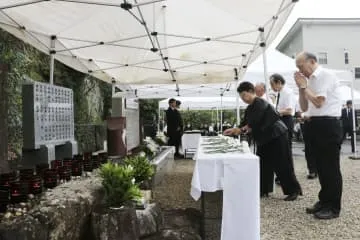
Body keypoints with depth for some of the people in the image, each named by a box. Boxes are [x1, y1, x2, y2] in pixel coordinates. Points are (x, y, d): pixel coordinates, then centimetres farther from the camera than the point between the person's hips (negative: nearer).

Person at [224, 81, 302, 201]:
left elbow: (254, 123, -25)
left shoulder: (260, 103, -17)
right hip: (264, 138, 10)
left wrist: (240, 130, -19)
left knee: (282, 164, -5)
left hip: (277, 135, -9)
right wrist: (234, 130, -3)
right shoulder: (249, 108, 11)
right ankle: (263, 189, 18)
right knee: (262, 164, 9)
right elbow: (246, 123, 10)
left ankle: (294, 190, 6)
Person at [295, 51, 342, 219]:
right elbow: (304, 107, 15)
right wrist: (300, 87, 5)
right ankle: (324, 201, 27)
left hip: (328, 125, -9)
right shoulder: (310, 80, 14)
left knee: (331, 167, -1)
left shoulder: (326, 75, -10)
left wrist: (304, 86, -8)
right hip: (315, 125, 9)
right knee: (321, 166, 15)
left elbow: (319, 102, -19)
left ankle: (333, 207, 10)